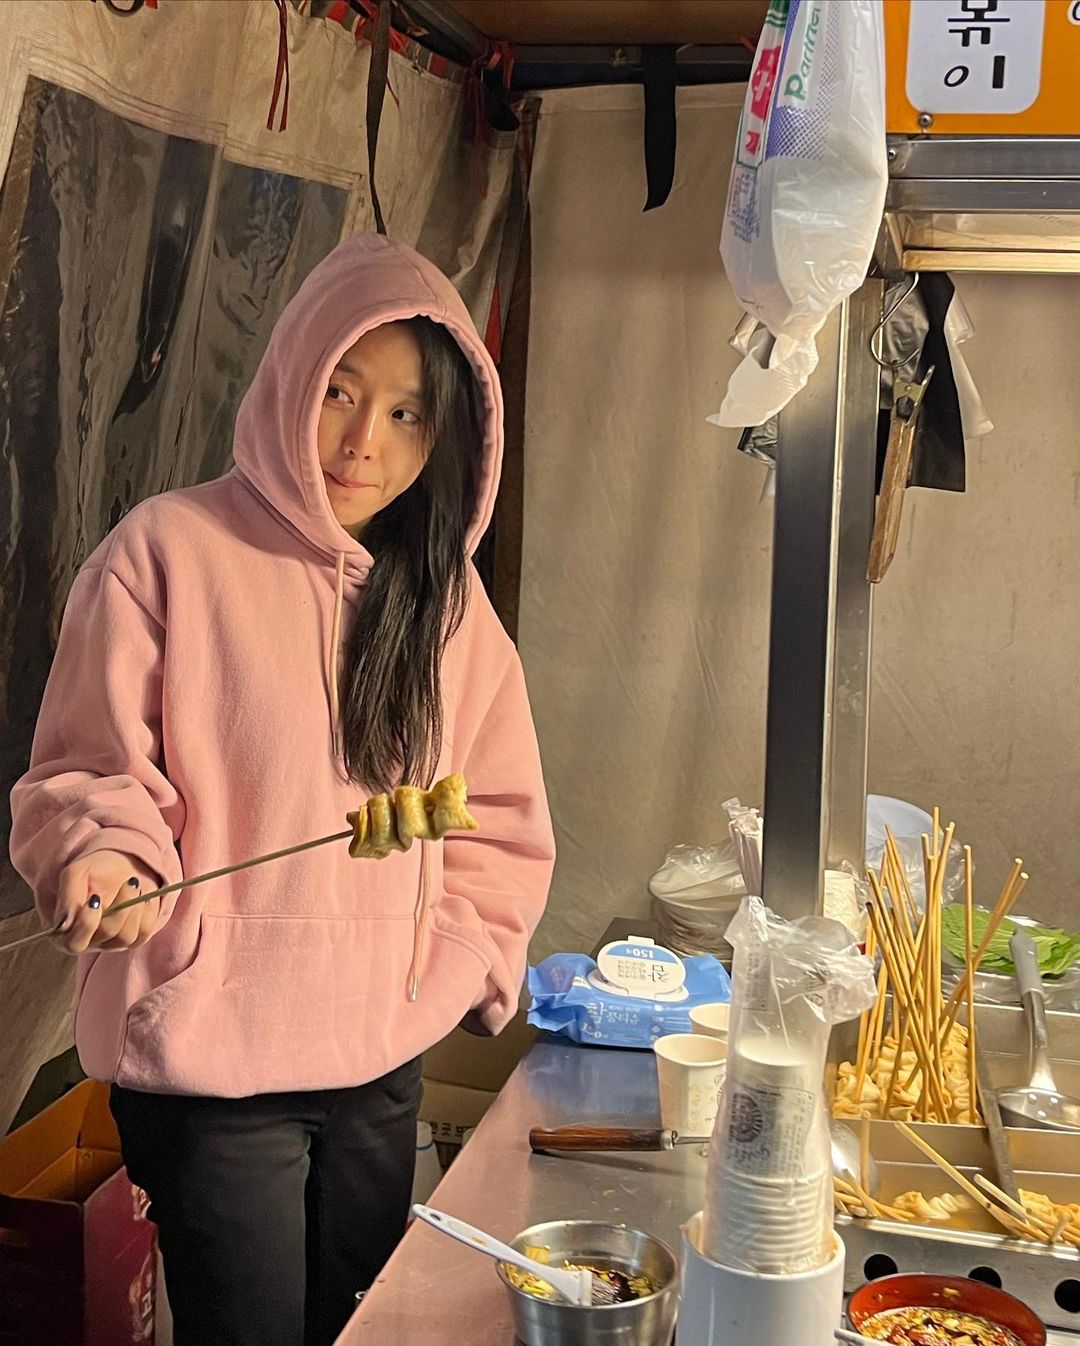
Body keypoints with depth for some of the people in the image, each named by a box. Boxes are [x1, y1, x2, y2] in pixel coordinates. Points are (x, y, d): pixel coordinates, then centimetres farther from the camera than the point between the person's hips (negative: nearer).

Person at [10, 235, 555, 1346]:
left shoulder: (444, 592, 6)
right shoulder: (169, 550, -10)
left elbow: (500, 817, 10)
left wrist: (453, 971, 1)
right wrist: (100, 858, -26)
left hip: (385, 1061, 5)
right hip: (210, 1059, -5)